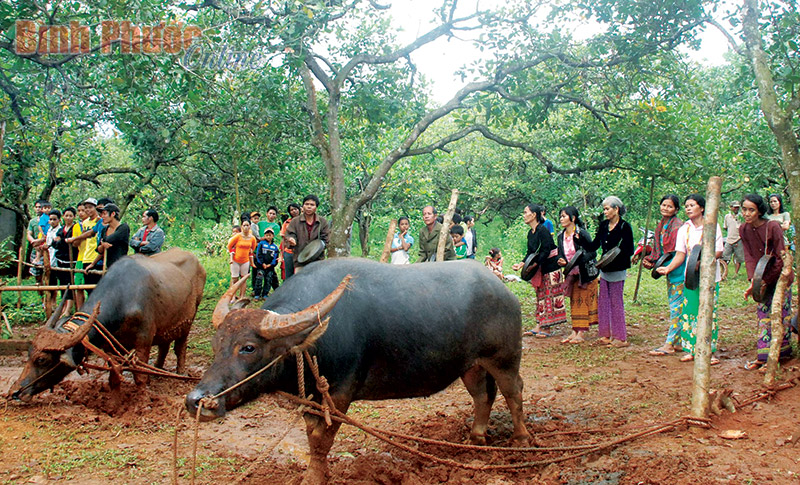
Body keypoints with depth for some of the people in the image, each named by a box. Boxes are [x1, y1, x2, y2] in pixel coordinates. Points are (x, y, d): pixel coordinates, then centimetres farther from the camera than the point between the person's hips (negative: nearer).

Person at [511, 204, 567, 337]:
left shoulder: (542, 230, -17)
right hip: (540, 268, 9)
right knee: (540, 296, 9)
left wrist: (534, 265, -22)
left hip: (551, 267, -9)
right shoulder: (530, 233, 10)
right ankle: (538, 327, 13)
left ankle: (543, 329, -3)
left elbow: (546, 251, -21)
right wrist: (521, 264, -1)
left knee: (549, 296, -4)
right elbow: (530, 253, 12)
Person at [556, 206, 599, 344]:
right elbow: (561, 254, 9)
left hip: (586, 273, -7)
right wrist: (561, 261, -14)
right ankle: (575, 332, 13)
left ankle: (581, 334, -2)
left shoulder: (582, 234, -16)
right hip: (572, 274, 7)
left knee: (584, 301, -3)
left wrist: (578, 261, -30)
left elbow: (592, 253, -16)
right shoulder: (561, 236, 5)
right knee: (574, 302, 9)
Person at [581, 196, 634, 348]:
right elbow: (593, 246, 9)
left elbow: (630, 250, -12)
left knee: (616, 302, -2)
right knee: (603, 301, 9)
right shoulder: (603, 225, 9)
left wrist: (618, 252, -29)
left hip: (617, 270, -7)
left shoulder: (624, 226, -10)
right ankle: (606, 335, 17)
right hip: (605, 269, 7)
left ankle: (620, 338, 6)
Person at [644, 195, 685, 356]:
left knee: (676, 307, -7)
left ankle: (669, 344, -9)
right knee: (673, 305, 15)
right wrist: (650, 261, 3)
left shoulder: (678, 226, -14)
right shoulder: (661, 225, 13)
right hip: (668, 270, 9)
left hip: (678, 270, -9)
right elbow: (658, 249, 18)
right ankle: (677, 340, 24)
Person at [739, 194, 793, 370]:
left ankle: (783, 353, 13)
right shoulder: (744, 229, -3)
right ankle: (763, 356, 7)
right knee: (763, 312, 4)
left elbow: (782, 258, -19)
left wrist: (765, 281, -19)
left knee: (781, 313, 0)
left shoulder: (773, 227, -20)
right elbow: (749, 257, -6)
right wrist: (752, 281, -19)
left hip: (780, 276, -5)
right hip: (763, 278, 5)